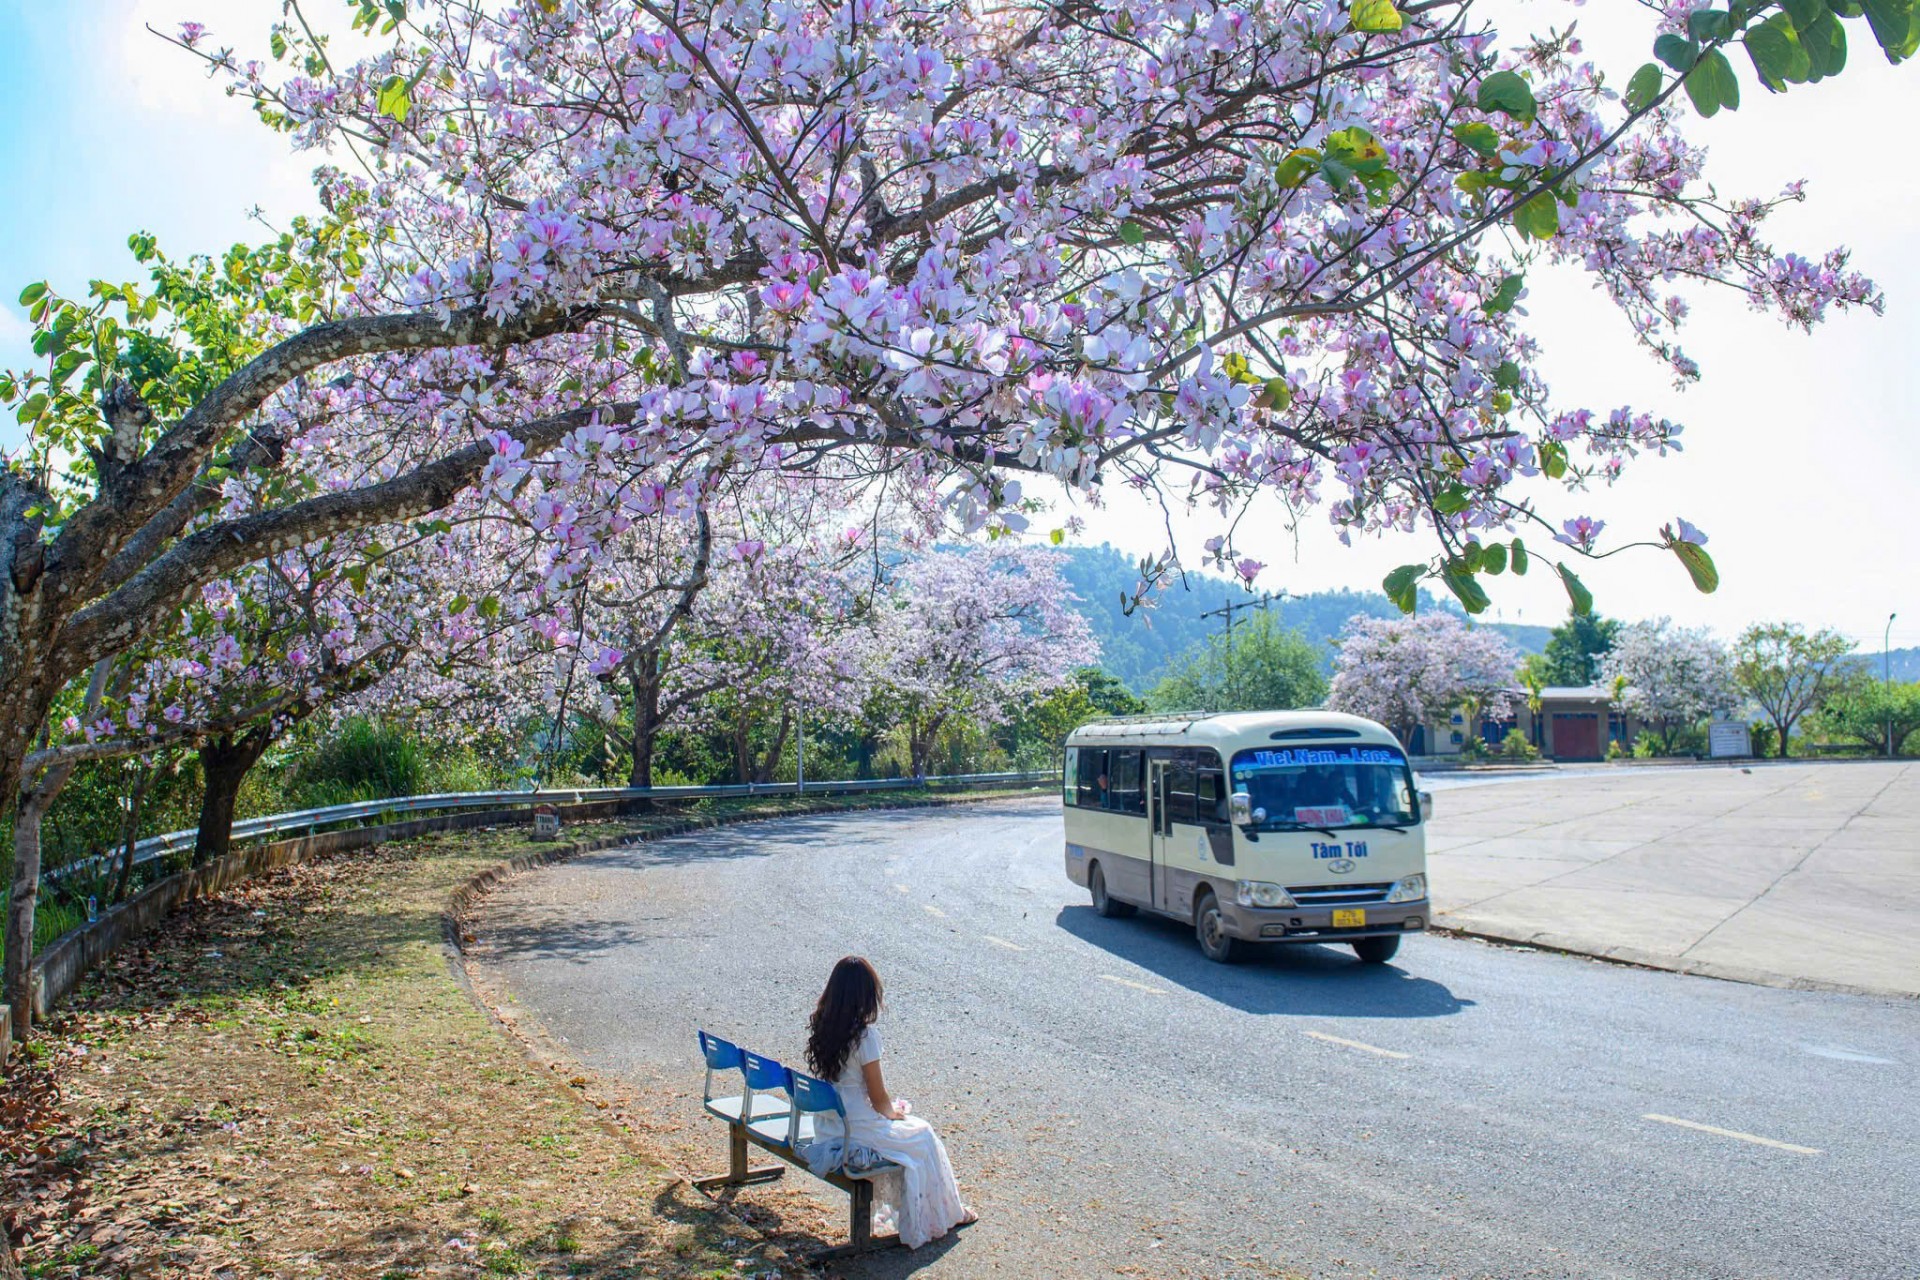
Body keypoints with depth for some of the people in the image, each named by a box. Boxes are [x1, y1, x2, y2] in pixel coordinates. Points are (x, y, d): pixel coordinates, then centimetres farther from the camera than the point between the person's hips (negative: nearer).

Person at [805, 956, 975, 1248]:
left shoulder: (820, 1026, -1)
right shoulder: (864, 1035, -23)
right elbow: (879, 1098, -16)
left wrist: (889, 1109, 16)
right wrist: (894, 1112, 6)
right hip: (856, 1131, -7)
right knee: (923, 1136, 16)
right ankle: (945, 1214, 31)